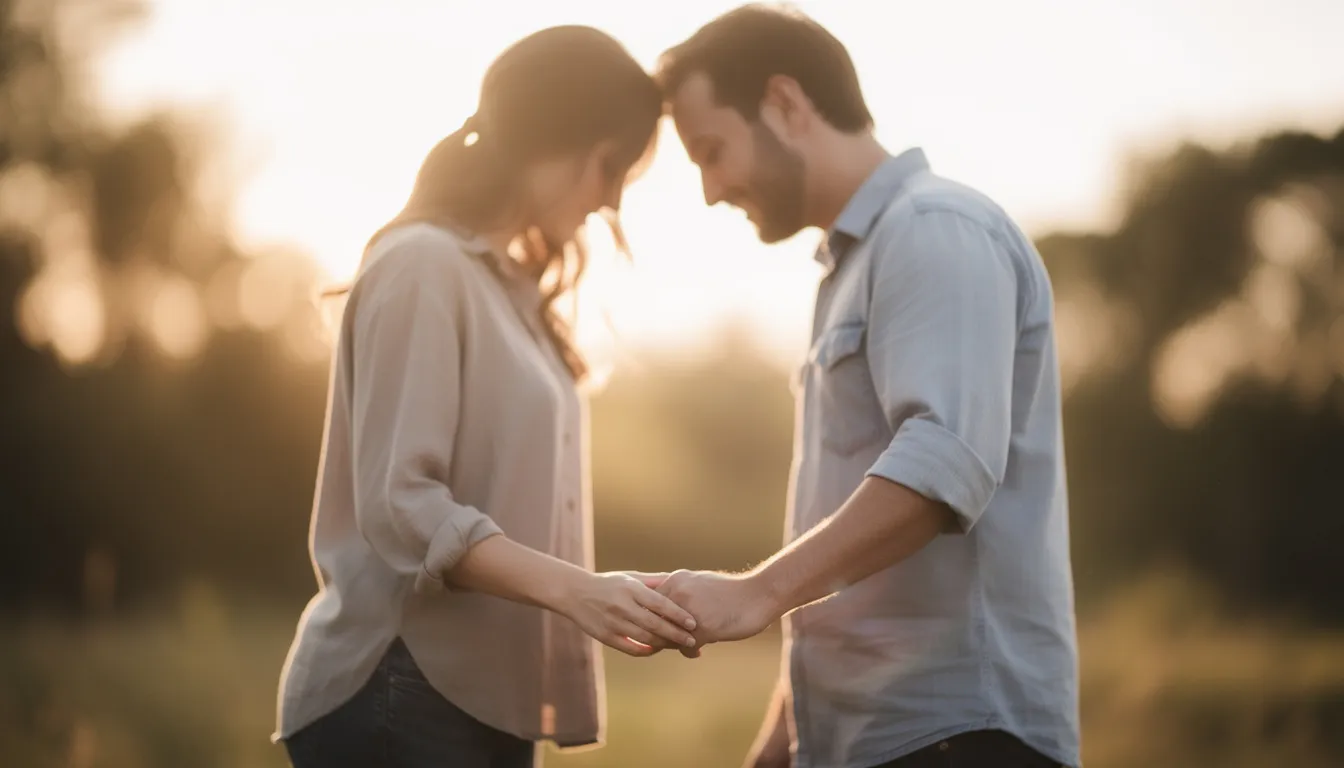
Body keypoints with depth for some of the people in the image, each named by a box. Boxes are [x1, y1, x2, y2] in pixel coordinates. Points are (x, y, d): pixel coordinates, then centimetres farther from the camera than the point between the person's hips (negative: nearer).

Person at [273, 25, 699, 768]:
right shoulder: (423, 267, -10)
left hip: (479, 692, 9)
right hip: (400, 693, -9)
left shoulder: (508, 282, 19)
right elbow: (400, 505, -19)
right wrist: (572, 590, -27)